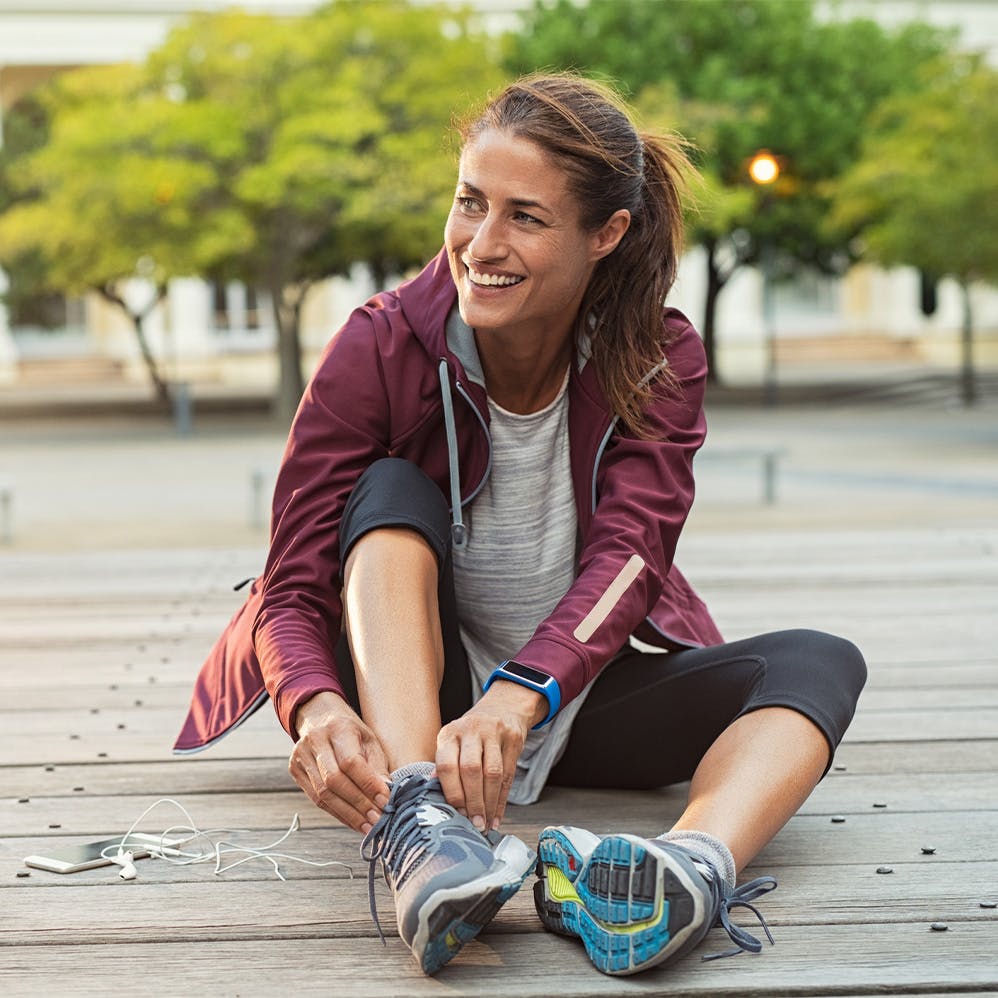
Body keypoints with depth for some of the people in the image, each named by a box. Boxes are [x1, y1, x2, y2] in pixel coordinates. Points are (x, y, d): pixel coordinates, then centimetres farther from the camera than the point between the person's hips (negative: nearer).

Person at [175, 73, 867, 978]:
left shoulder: (659, 360, -10)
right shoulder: (380, 349, -14)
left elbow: (626, 557, -25)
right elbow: (292, 588, -19)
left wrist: (518, 696, -46)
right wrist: (317, 708, -43)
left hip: (579, 694, 2)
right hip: (408, 698, -1)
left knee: (818, 663, -22)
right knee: (391, 490, -27)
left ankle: (696, 865, -55)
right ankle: (415, 826, -49)